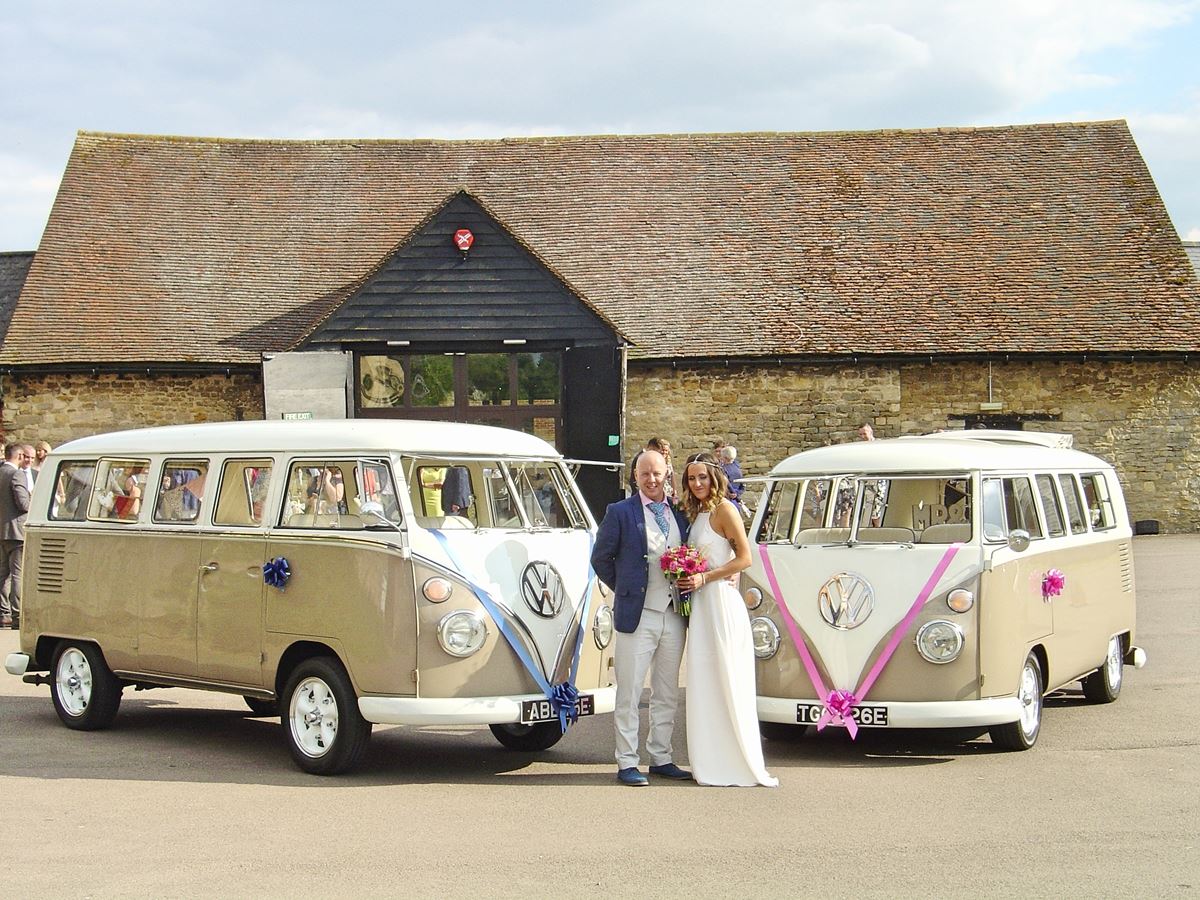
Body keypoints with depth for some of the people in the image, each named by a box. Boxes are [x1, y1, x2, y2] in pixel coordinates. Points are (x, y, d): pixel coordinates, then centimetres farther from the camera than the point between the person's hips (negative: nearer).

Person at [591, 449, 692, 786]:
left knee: (667, 694, 11)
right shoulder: (620, 512, -3)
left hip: (674, 616, 5)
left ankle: (661, 759, 20)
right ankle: (627, 763, 4)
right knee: (629, 694, 0)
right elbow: (600, 558, 2)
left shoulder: (680, 514, 9)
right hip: (637, 616, -4)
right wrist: (625, 590, 4)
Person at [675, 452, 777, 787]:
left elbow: (745, 558, -13)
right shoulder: (696, 513, 16)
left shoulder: (723, 508, -9)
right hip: (700, 605, 9)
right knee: (704, 683, 7)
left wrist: (704, 578, -17)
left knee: (728, 681, -6)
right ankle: (712, 763, 11)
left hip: (722, 602, -9)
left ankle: (742, 763, -1)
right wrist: (687, 577, 7)